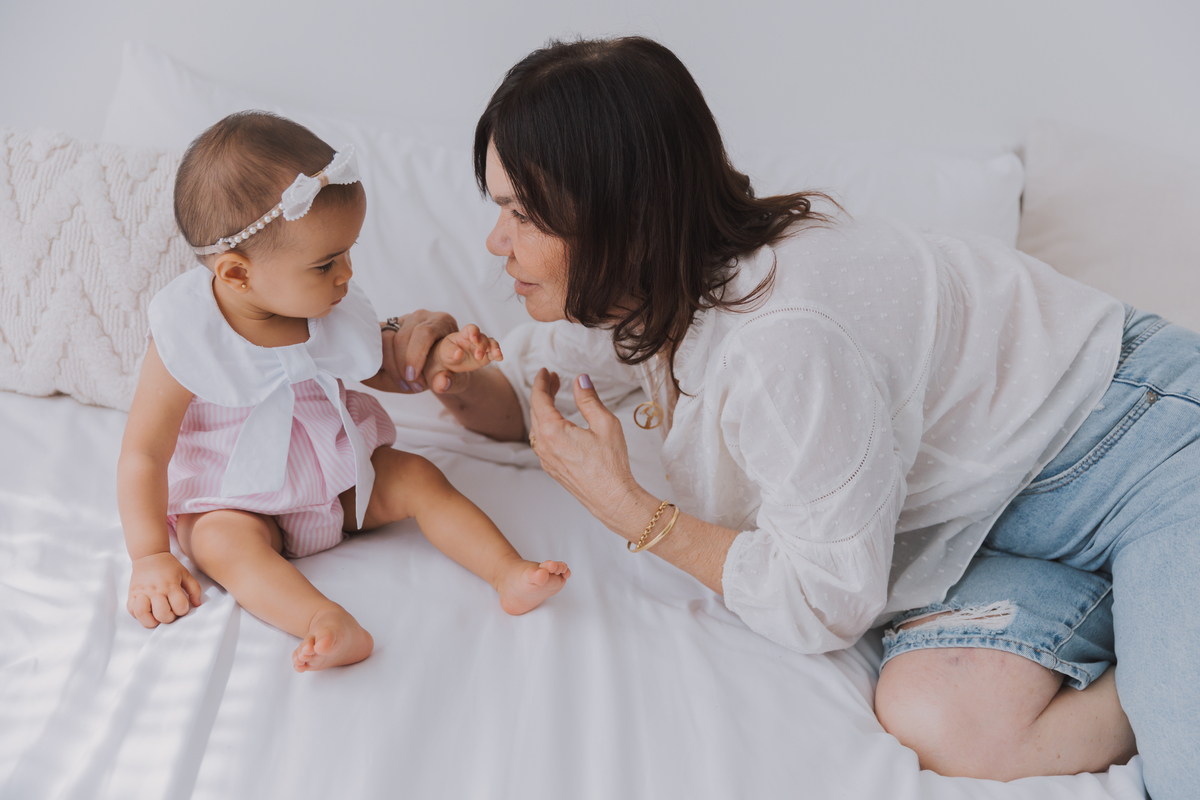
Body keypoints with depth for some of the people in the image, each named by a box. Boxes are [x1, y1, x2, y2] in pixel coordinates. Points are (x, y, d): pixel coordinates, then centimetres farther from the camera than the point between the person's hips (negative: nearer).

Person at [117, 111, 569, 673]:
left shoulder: (336, 312, -10)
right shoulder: (187, 339, -24)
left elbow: (382, 368, 11)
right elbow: (143, 452, -19)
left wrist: (437, 358, -9)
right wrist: (150, 557, -23)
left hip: (337, 474, 5)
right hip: (233, 500, -4)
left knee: (418, 478, -11)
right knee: (222, 542, -33)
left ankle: (508, 573, -12)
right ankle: (325, 623, -52)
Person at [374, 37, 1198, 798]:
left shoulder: (786, 345, -34)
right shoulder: (642, 285, -8)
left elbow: (825, 608, -22)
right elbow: (526, 398, 10)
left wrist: (626, 506, -21)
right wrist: (457, 381, -12)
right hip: (992, 514, 7)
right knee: (931, 718, -21)